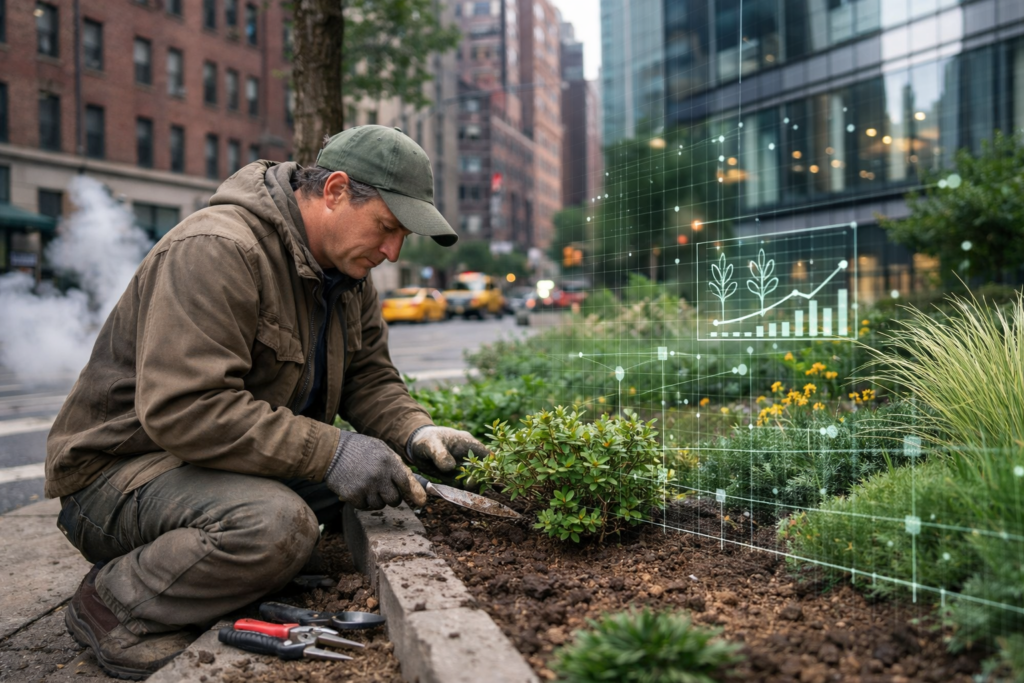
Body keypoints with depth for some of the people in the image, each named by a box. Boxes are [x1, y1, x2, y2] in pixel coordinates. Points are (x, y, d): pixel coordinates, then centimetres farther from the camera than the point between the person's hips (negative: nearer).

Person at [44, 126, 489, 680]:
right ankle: (114, 601, -7)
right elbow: (182, 409, -33)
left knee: (369, 467, -5)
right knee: (275, 524, -34)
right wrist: (330, 453, -34)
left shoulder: (347, 269, 5)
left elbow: (368, 377, 9)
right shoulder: (215, 250, -25)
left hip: (238, 460, 10)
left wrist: (416, 434, -12)